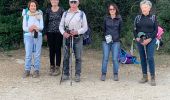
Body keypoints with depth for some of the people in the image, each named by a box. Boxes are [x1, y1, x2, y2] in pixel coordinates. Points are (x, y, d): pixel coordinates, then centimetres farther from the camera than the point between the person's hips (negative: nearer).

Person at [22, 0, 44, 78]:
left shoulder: (39, 15, 4)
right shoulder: (26, 15, 5)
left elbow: (41, 27, -1)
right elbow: (24, 27, 1)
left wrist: (35, 27, -19)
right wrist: (30, 29, -18)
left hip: (38, 36, 0)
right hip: (28, 36, 0)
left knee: (37, 54, 2)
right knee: (28, 54, -2)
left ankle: (36, 70, 8)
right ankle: (27, 70, 6)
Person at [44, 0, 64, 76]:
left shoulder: (61, 10, 0)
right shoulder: (48, 10, 7)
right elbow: (46, 22, 10)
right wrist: (45, 33, 6)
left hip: (59, 33, -2)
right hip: (50, 33, 2)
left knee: (58, 50, 1)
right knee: (51, 50, 6)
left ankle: (57, 68, 7)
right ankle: (52, 67, 15)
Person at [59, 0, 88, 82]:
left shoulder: (82, 14, 4)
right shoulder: (65, 13, 11)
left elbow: (85, 27, 2)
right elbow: (61, 26, 10)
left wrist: (77, 31, -15)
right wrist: (63, 33, -10)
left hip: (78, 37, -2)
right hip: (67, 37, 2)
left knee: (78, 57, -1)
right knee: (66, 57, 3)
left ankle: (77, 75, 4)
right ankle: (66, 74, 11)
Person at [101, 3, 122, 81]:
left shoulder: (119, 19, 2)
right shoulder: (106, 18, 4)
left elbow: (120, 30, 8)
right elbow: (104, 29, 11)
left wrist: (116, 37, 3)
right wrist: (106, 36, 0)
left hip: (116, 42, -1)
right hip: (106, 41, 1)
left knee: (115, 59, -1)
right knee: (105, 58, -1)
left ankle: (115, 75, 11)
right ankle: (103, 74, 8)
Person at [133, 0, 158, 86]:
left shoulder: (153, 17, 3)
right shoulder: (138, 18, 8)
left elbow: (156, 30, 0)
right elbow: (135, 30, 9)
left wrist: (149, 39, -11)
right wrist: (137, 38, -8)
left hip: (150, 41, -3)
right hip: (140, 41, 3)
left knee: (150, 58, -10)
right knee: (142, 58, 6)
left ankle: (153, 78, -4)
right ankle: (145, 76, 14)